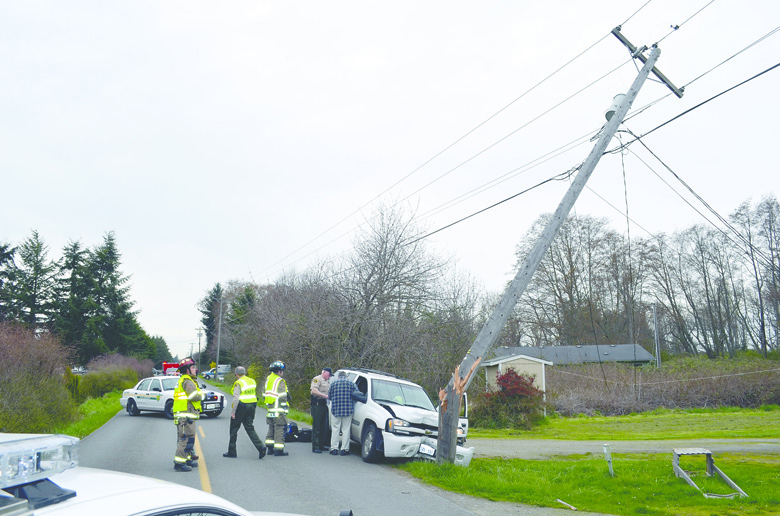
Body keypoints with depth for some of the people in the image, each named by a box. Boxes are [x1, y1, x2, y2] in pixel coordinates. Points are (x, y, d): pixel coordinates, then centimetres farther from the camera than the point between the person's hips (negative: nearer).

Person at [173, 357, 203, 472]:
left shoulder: (183, 380, 22)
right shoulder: (187, 381, -12)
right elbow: (194, 396, -22)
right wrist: (201, 395, -3)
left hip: (186, 416, 11)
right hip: (186, 415, -11)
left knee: (188, 438, 18)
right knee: (186, 438, -11)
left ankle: (188, 458, 27)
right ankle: (179, 463, -10)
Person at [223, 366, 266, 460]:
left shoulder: (238, 383, -11)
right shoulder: (252, 381, 11)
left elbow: (236, 399, -17)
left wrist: (232, 412, -13)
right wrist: (252, 408, 18)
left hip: (241, 406, -6)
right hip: (252, 406, 6)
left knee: (234, 429, 8)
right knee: (250, 428, 10)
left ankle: (231, 452, 15)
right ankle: (260, 447, -8)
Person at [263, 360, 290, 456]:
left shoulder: (268, 379, 12)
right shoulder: (280, 381, -13)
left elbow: (266, 394, 14)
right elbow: (282, 397, -17)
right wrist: (285, 408, -9)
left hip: (269, 409, 8)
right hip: (278, 410, -8)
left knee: (271, 429, 17)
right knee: (279, 429, -3)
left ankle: (270, 448, 22)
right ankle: (278, 450, -3)